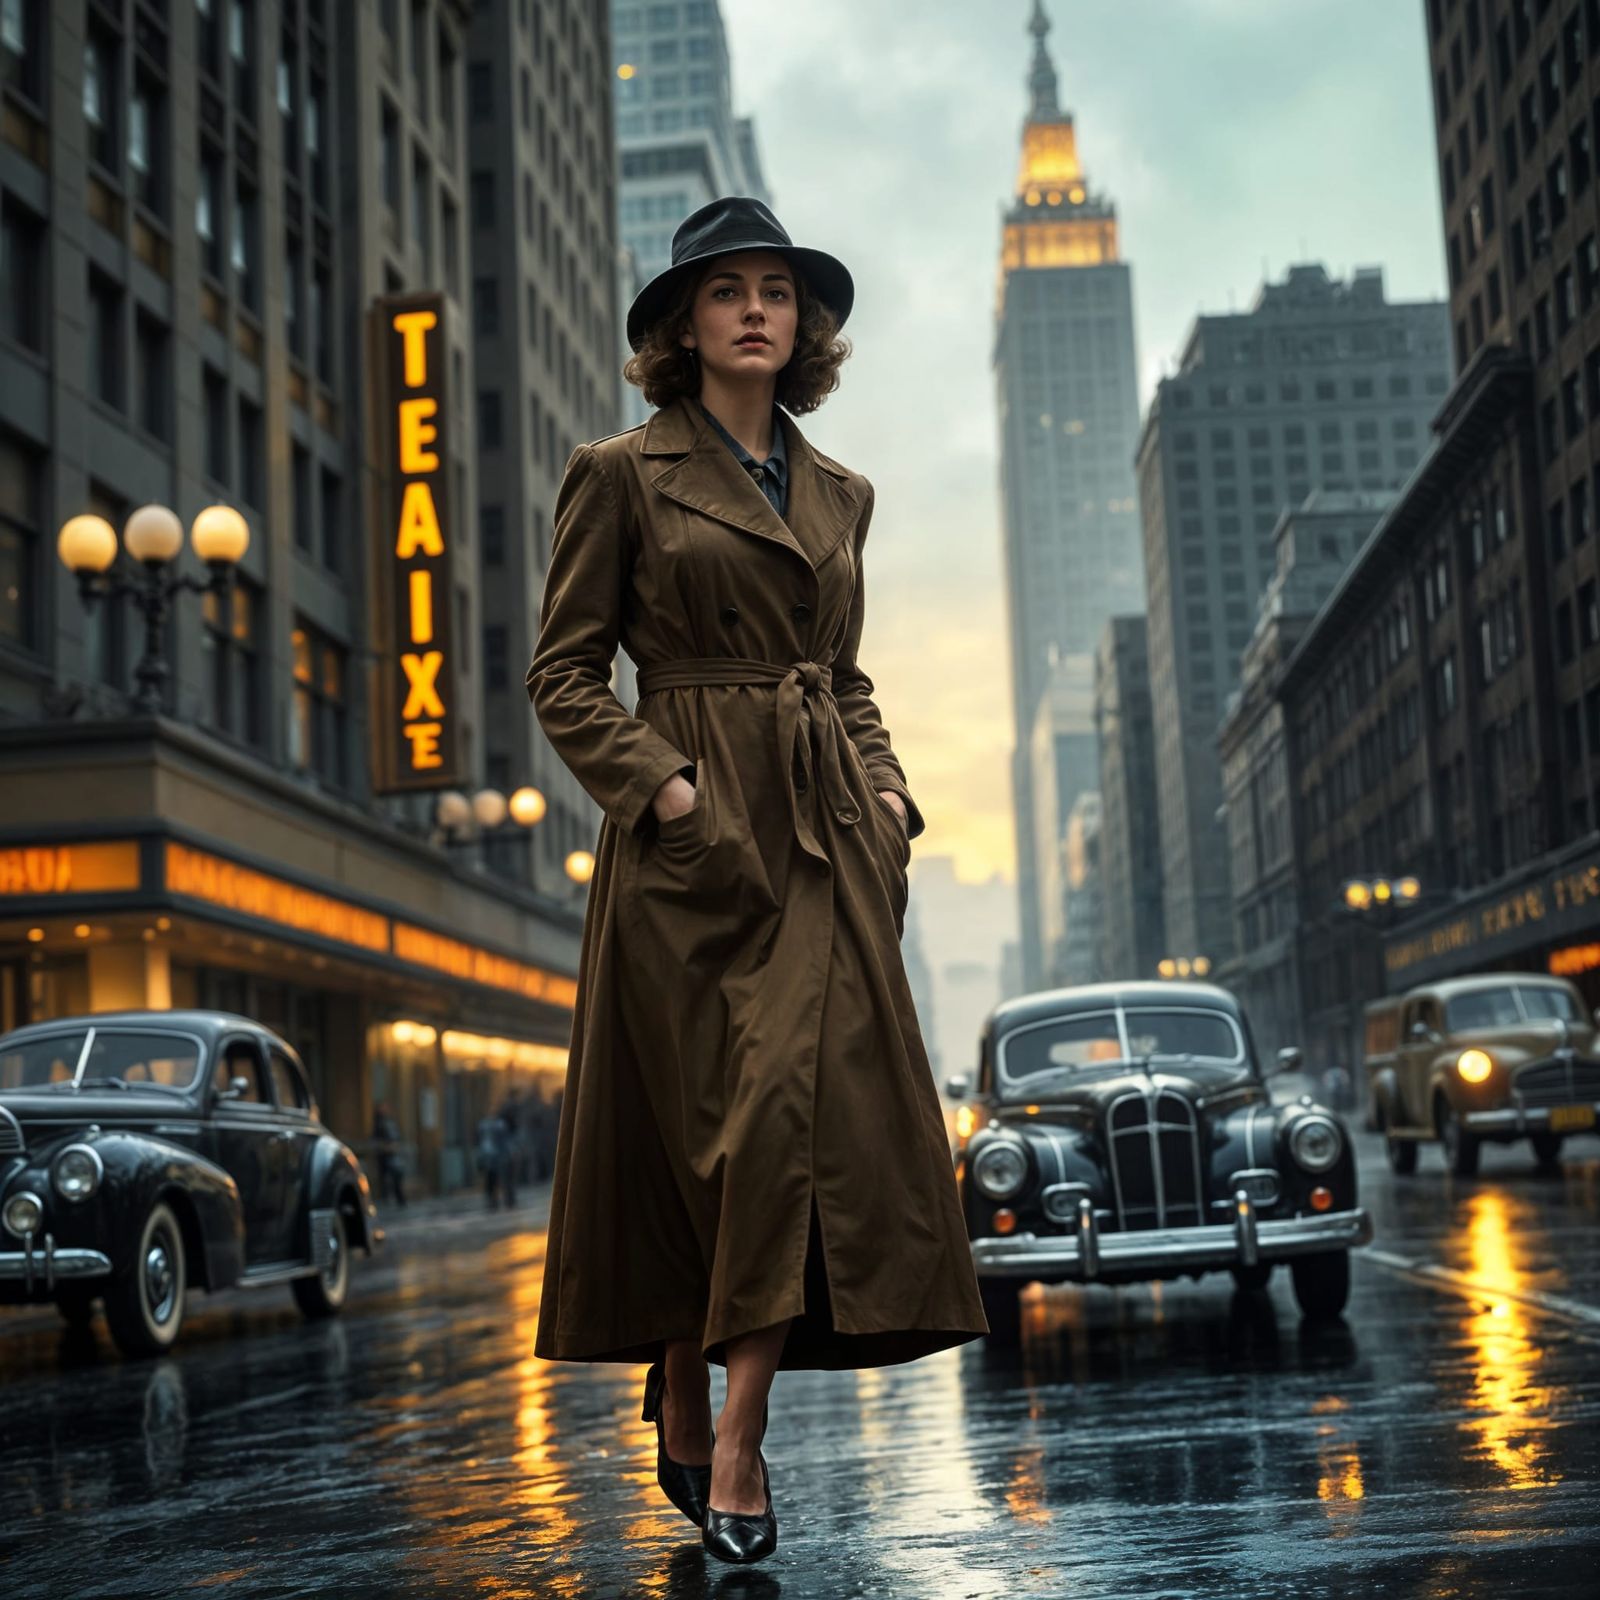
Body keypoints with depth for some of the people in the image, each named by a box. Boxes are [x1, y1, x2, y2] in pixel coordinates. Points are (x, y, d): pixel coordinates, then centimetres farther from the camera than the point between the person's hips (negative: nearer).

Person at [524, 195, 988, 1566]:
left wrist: (886, 793, 6)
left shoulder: (838, 493, 17)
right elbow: (564, 674, -1)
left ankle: (732, 1445, -2)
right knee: (707, 1118, -3)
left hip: (825, 840, 5)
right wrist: (663, 788, -13)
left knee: (814, 1106, -7)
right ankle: (686, 1418, 17)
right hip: (695, 836, -4)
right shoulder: (622, 474, 2)